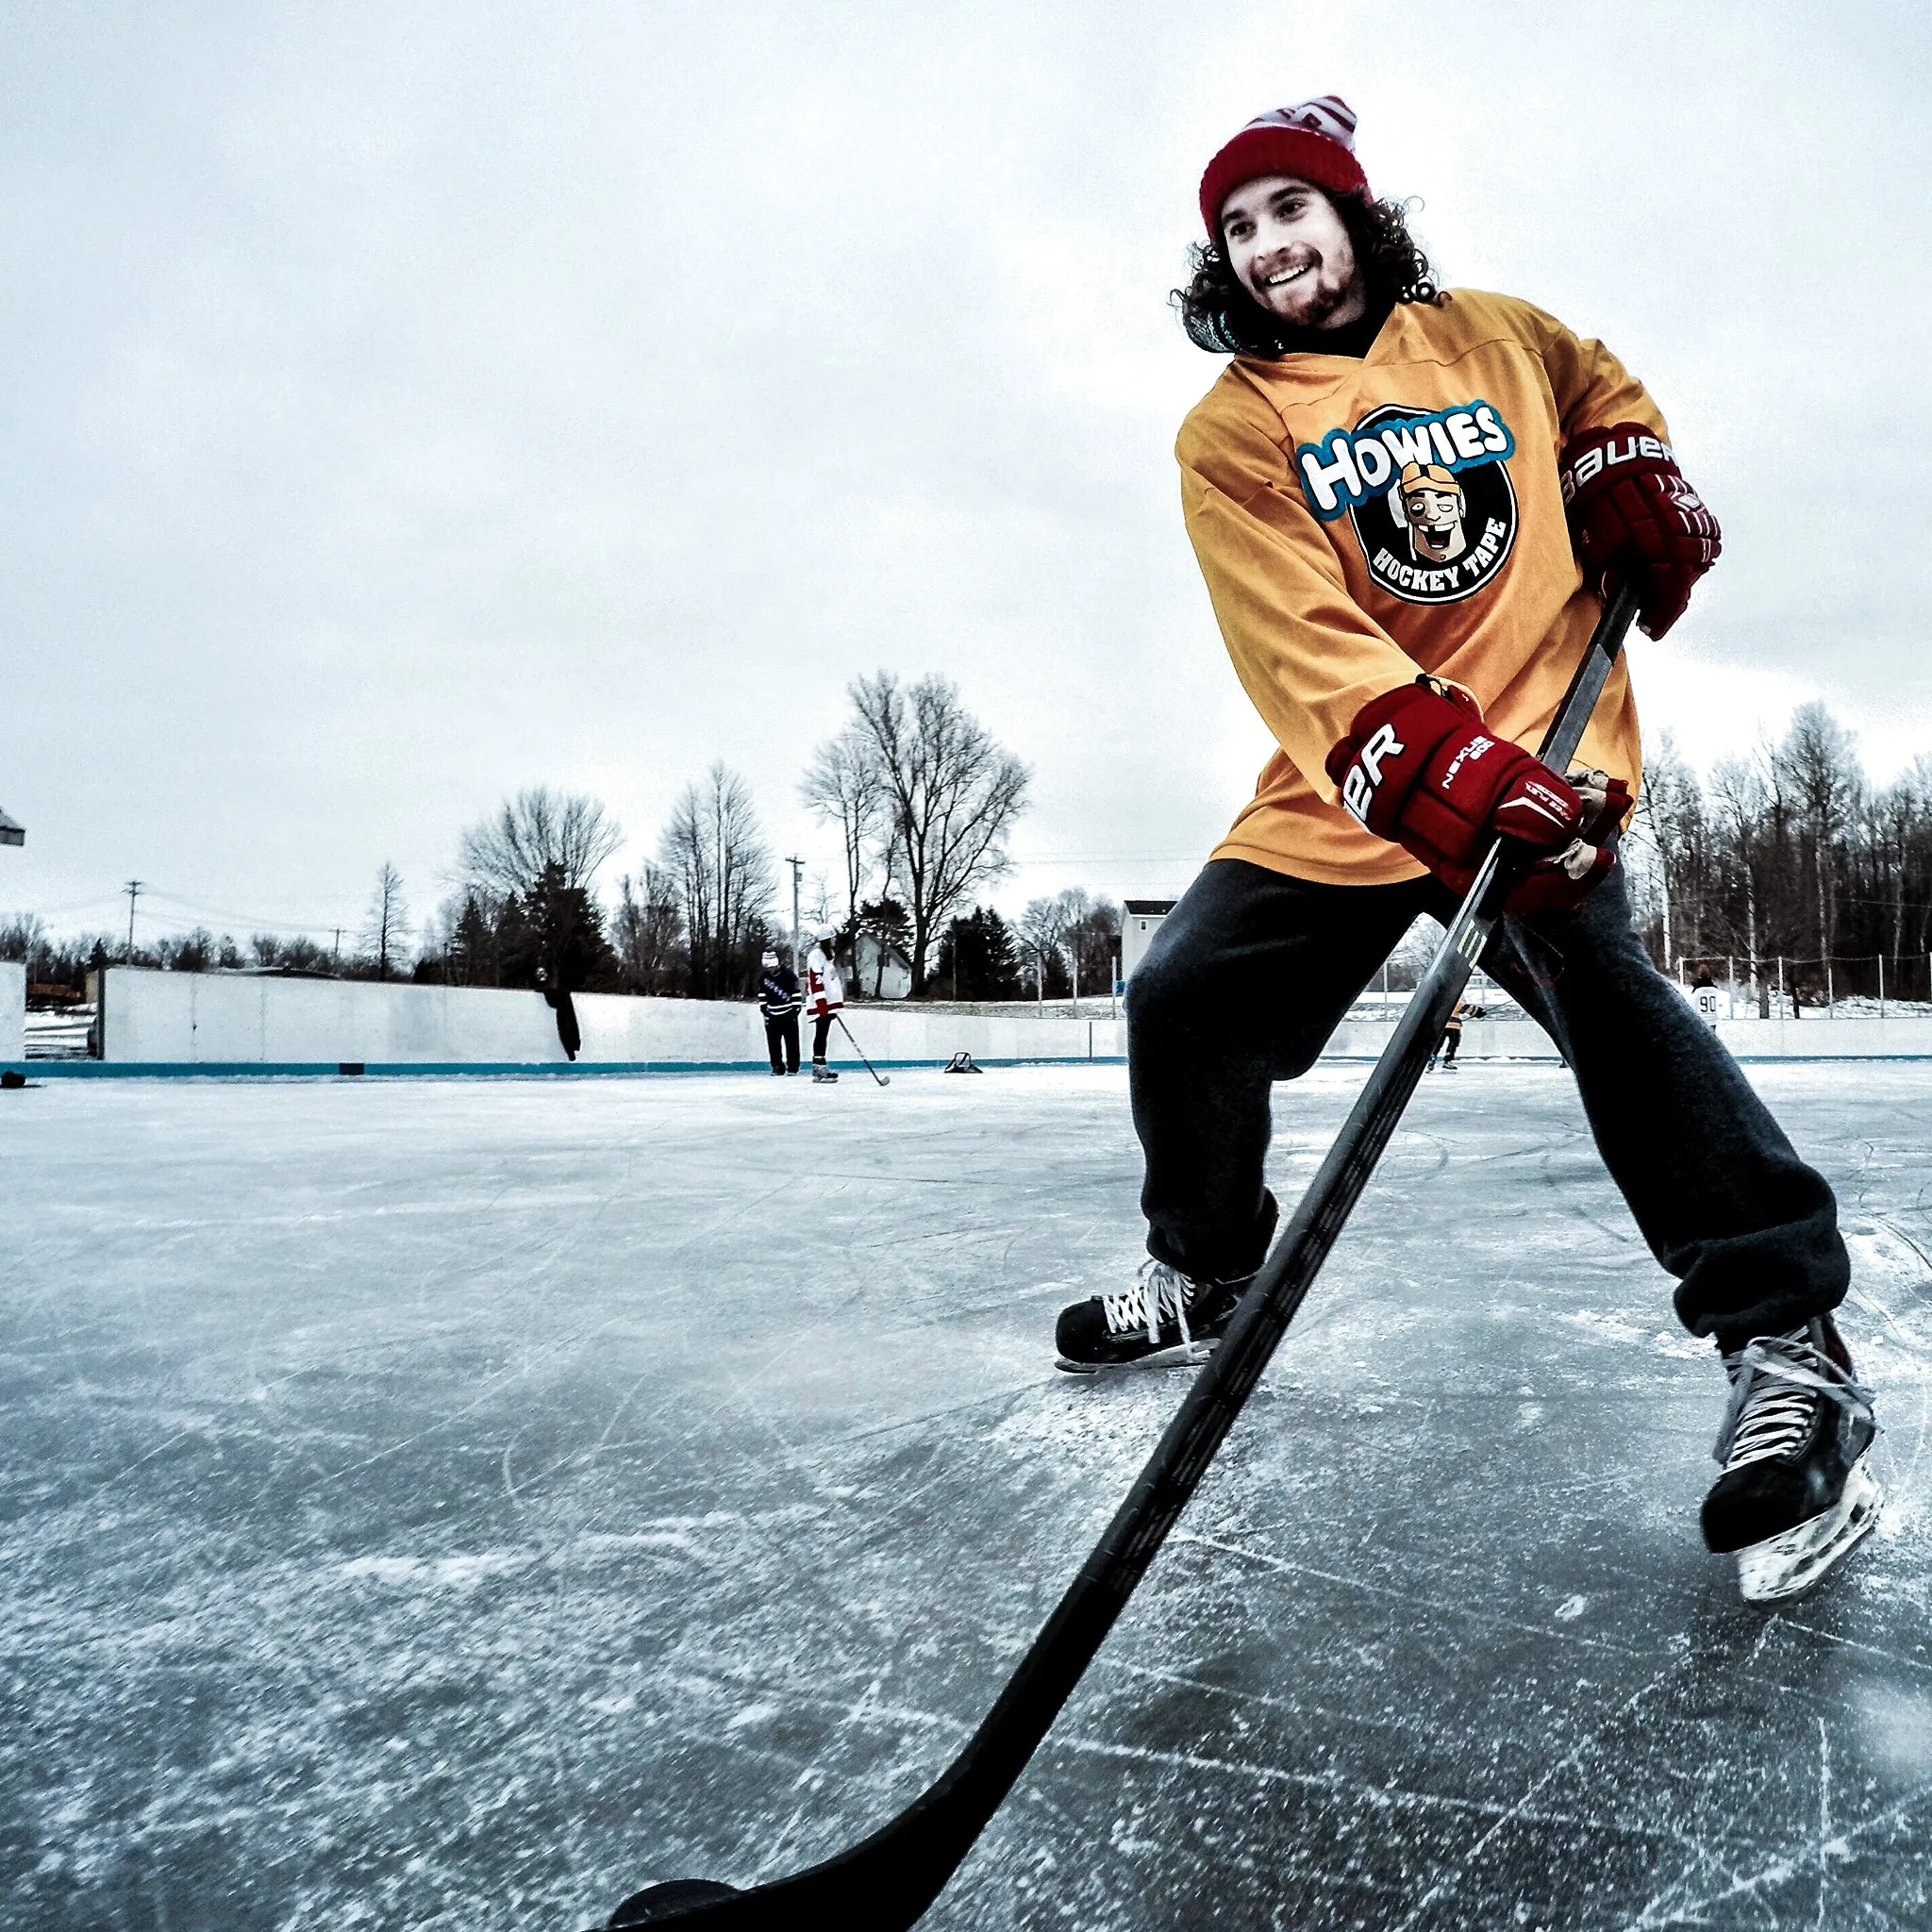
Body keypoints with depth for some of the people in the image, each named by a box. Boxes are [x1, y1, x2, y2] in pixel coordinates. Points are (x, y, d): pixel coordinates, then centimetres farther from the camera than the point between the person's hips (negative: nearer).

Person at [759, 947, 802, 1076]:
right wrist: (764, 1009, 7)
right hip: (772, 1016, 5)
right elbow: (762, 995, 16)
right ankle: (778, 1067, 11)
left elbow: (796, 993, -8)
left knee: (791, 1042, -1)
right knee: (773, 1043, 3)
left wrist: (796, 1009, -11)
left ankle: (792, 1067, 6)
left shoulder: (788, 974, -11)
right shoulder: (763, 977, 5)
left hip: (788, 1014, -4)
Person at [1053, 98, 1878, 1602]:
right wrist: (1437, 772, -31)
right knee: (1187, 999, -4)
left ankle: (1787, 1338, -20)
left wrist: (1636, 480, 10)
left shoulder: (1498, 338, 8)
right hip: (1351, 784, 2)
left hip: (1539, 746, -1)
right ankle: (1206, 1280, 21)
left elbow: (1605, 392, 32)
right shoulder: (1231, 433, 0)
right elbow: (1302, 644, -17)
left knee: (1596, 982, -26)